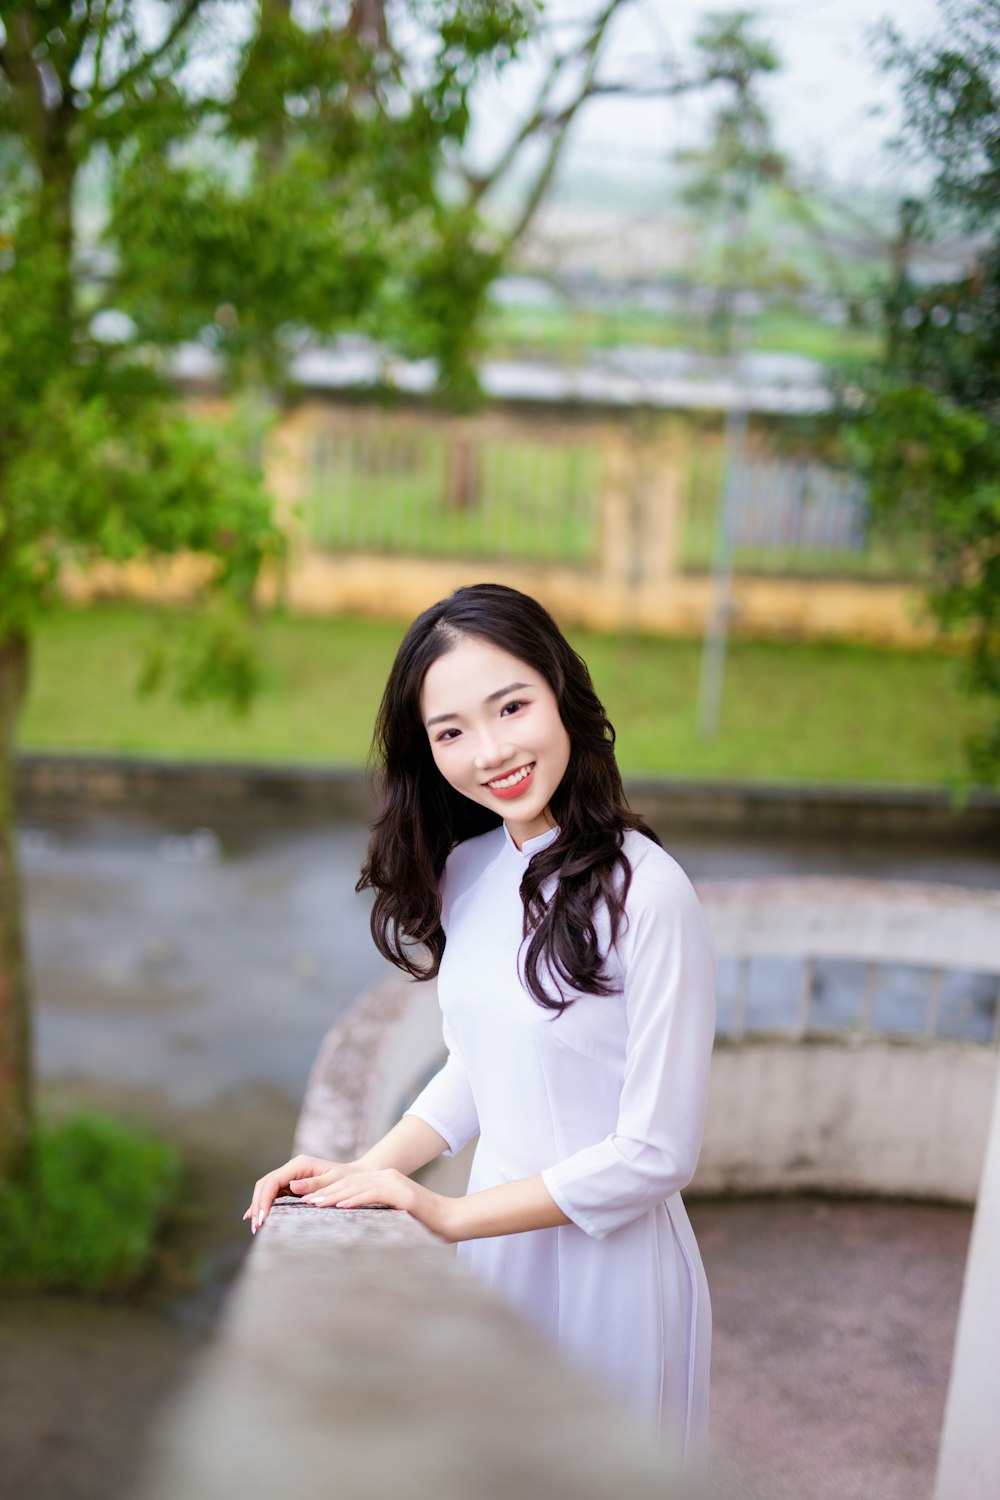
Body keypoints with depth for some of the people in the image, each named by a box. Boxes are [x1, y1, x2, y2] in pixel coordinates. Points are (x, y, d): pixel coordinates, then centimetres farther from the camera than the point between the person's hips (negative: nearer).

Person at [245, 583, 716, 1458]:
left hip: (609, 1259, -6)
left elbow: (656, 1154, -20)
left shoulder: (646, 892, -23)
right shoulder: (466, 871, -1)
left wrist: (450, 1215, -15)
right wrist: (362, 1175, -3)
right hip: (498, 1245, 6)